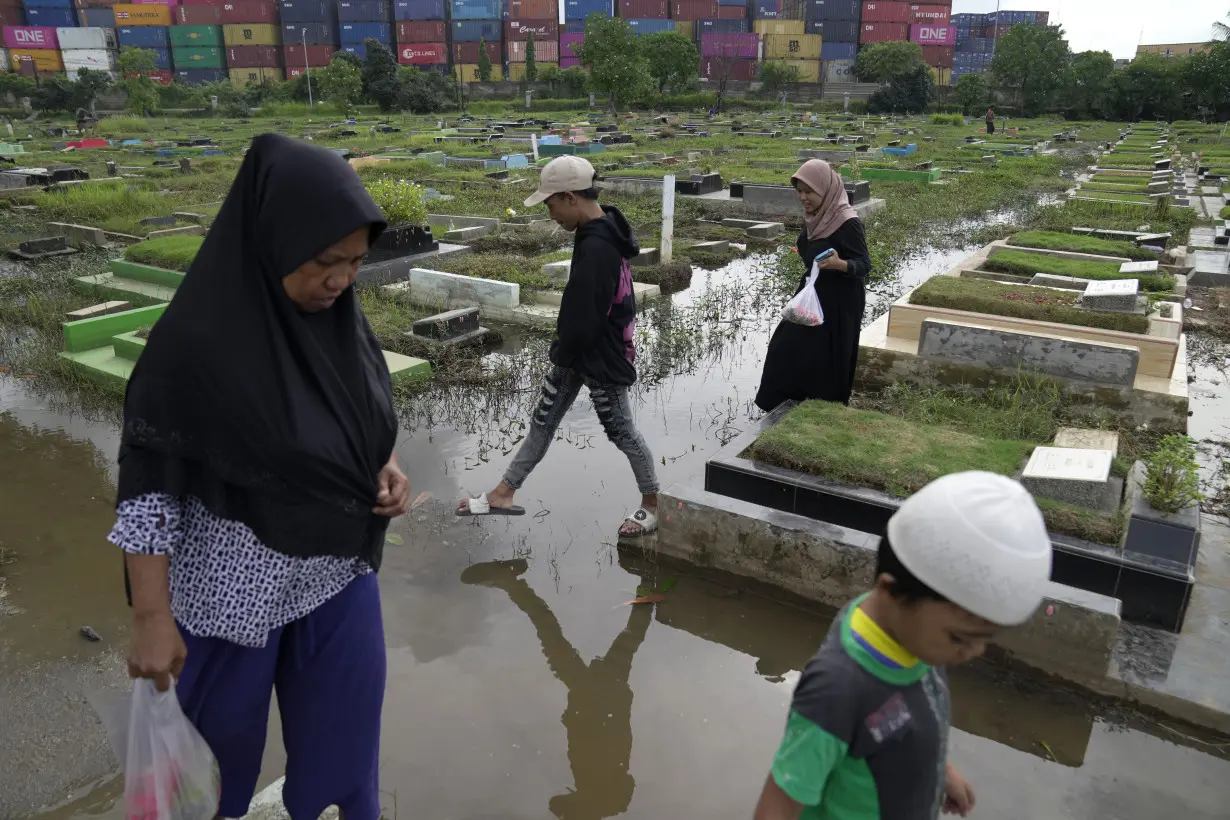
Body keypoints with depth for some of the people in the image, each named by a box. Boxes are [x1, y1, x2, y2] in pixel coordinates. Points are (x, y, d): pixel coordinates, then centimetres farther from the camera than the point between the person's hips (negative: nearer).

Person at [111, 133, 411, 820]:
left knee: (343, 737, 18)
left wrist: (389, 469, -11)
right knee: (223, 726, 21)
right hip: (238, 582, -4)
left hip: (341, 568, 5)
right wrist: (152, 616, -16)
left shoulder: (339, 313, -6)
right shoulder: (198, 340, -24)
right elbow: (148, 482, -18)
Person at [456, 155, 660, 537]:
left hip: (601, 355, -10)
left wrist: (563, 354, -9)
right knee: (543, 420, 15)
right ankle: (504, 494, 26)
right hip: (579, 349, 10)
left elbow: (584, 316, -27)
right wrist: (564, 350, 11)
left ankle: (652, 504, 28)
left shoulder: (596, 248, -29)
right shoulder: (603, 228, 3)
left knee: (619, 430, 8)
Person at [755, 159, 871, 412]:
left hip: (838, 302, -9)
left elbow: (864, 265, -23)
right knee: (789, 349, 13)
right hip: (812, 294, 9)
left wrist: (839, 264, -40)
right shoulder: (814, 217, 2)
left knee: (825, 360, -3)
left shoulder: (848, 222, -22)